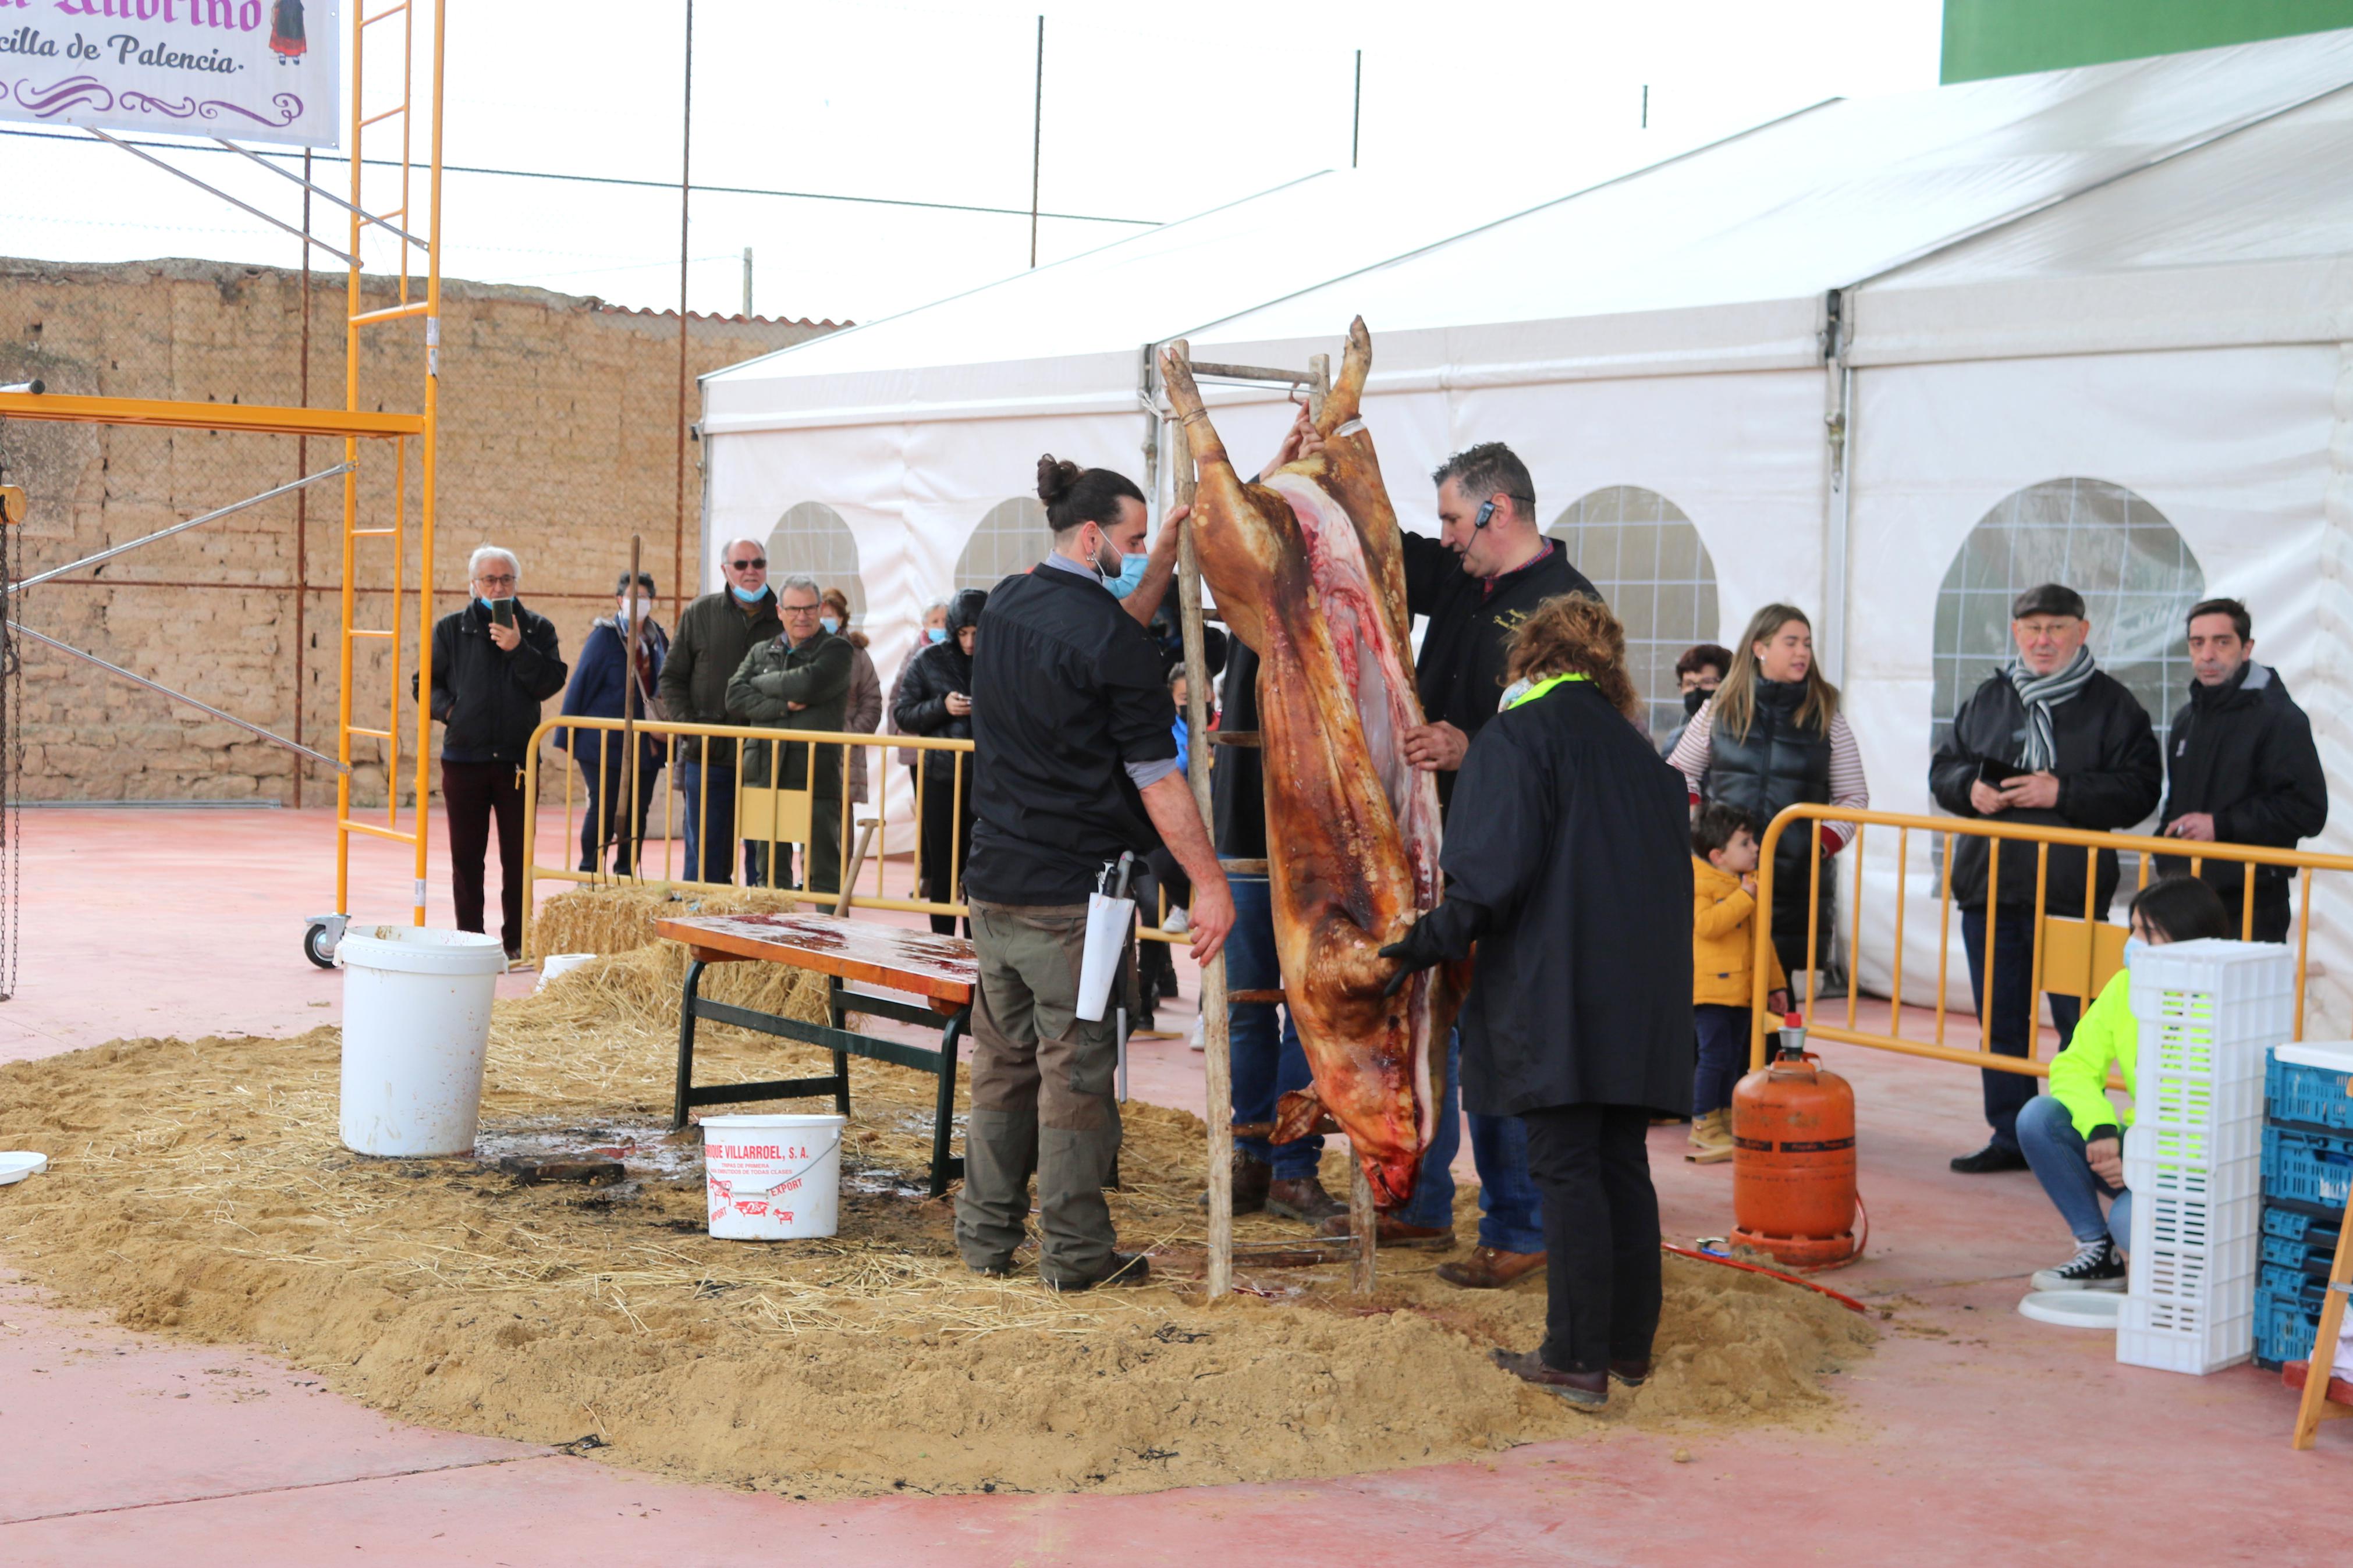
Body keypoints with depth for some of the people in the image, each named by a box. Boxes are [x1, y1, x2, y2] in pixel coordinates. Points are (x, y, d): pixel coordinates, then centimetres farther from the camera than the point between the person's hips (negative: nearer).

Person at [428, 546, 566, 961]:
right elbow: (428, 682, 9)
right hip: (464, 756, 0)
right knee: (466, 856, 5)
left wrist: (518, 649, -15)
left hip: (518, 758, 0)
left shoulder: (538, 629, 7)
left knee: (518, 857, 3)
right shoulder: (451, 629, 8)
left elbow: (551, 682, -3)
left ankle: (515, 940, 10)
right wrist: (449, 710, -9)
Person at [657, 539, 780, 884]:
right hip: (709, 756, 0)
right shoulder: (700, 613, 8)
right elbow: (671, 678, 10)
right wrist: (689, 728, -4)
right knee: (705, 857, 4)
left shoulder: (784, 619, 5)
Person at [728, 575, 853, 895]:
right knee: (769, 871, 10)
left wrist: (761, 682, 2)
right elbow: (735, 697, 3)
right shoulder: (761, 653, 18)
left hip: (816, 775, -5)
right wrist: (782, 706, -10)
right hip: (765, 773, 5)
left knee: (823, 869, -4)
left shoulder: (836, 650, 4)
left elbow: (807, 684, -14)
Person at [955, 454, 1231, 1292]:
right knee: (1075, 1068, 0)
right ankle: (1075, 1250, 7)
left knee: (1002, 1059, 14)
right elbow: (1156, 780, -14)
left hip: (994, 879, 7)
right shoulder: (1110, 637, -14)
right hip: (1075, 892, -7)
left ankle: (986, 1233, 20)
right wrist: (1209, 882, -9)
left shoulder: (1004, 606, 9)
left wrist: (1164, 564, 23)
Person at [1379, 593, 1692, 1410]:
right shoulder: (1633, 745, 17)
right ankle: (1629, 1344, 18)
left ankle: (1578, 1359, -2)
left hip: (1556, 990, -6)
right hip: (1644, 994, 6)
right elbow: (1673, 866, 17)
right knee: (1622, 1164, 12)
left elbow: (1497, 872, -14)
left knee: (1567, 1169, -4)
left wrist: (1432, 942, -6)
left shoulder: (1516, 737, -4)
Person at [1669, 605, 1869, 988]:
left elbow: (1854, 796, 10)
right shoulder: (1720, 709, 8)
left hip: (1797, 880, 0)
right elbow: (1680, 773, 17)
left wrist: (1824, 844, -5)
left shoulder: (1825, 716, 7)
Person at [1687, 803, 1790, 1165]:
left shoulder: (1750, 883, 15)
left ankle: (1727, 1122, 19)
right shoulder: (1700, 883, -10)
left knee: (1733, 1059, 11)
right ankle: (1704, 1128, -2)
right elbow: (1705, 924, -27)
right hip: (1709, 987, -8)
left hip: (1742, 990, 8)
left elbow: (1762, 939, 22)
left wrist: (1775, 984, 21)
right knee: (1714, 1056, -9)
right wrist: (1745, 897, -27)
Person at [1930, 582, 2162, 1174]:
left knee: (2079, 1024, -3)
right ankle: (2010, 1137, 21)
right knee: (2000, 1020, 11)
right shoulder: (1988, 699, 14)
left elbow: (2138, 790, -7)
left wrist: (2064, 793, -17)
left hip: (2072, 892, -5)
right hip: (1988, 886, 5)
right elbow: (1943, 767, 19)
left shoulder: (2112, 704, 0)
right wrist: (1970, 788, -3)